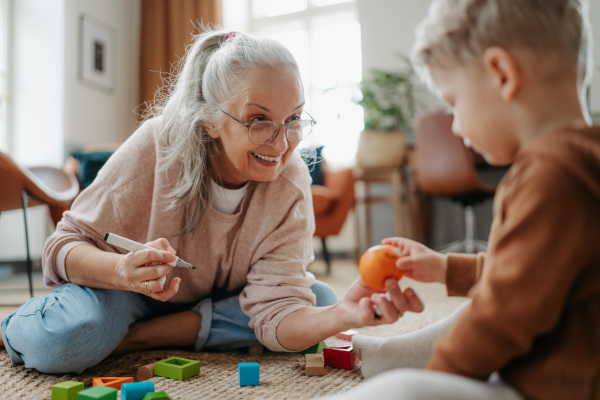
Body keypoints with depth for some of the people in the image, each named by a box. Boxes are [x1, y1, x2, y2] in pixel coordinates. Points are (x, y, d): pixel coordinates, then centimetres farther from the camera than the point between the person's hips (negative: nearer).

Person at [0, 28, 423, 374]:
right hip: (128, 289, -3)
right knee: (65, 339, -34)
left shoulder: (290, 184, -22)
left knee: (319, 301, -21)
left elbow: (276, 315, -27)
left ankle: (138, 335, -14)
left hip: (221, 297, 3)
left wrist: (344, 315, -48)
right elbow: (65, 246, -21)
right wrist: (125, 271, -43)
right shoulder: (157, 146, -28)